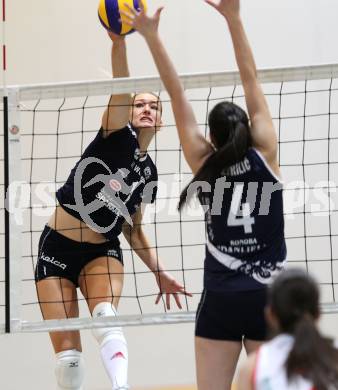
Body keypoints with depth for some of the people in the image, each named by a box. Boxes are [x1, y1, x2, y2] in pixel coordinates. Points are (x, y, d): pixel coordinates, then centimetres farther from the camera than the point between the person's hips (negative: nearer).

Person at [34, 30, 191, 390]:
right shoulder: (118, 137, -8)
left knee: (105, 314, -29)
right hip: (58, 249, -3)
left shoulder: (148, 173, 6)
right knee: (67, 349, -5)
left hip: (102, 253, 3)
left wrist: (159, 272, 7)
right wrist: (119, 41, -43)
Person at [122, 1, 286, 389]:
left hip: (220, 299, 0)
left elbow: (176, 93, 0)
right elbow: (250, 80, 1)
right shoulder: (264, 156, 0)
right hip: (268, 296, 0)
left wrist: (151, 36, 0)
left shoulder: (204, 164, 1)